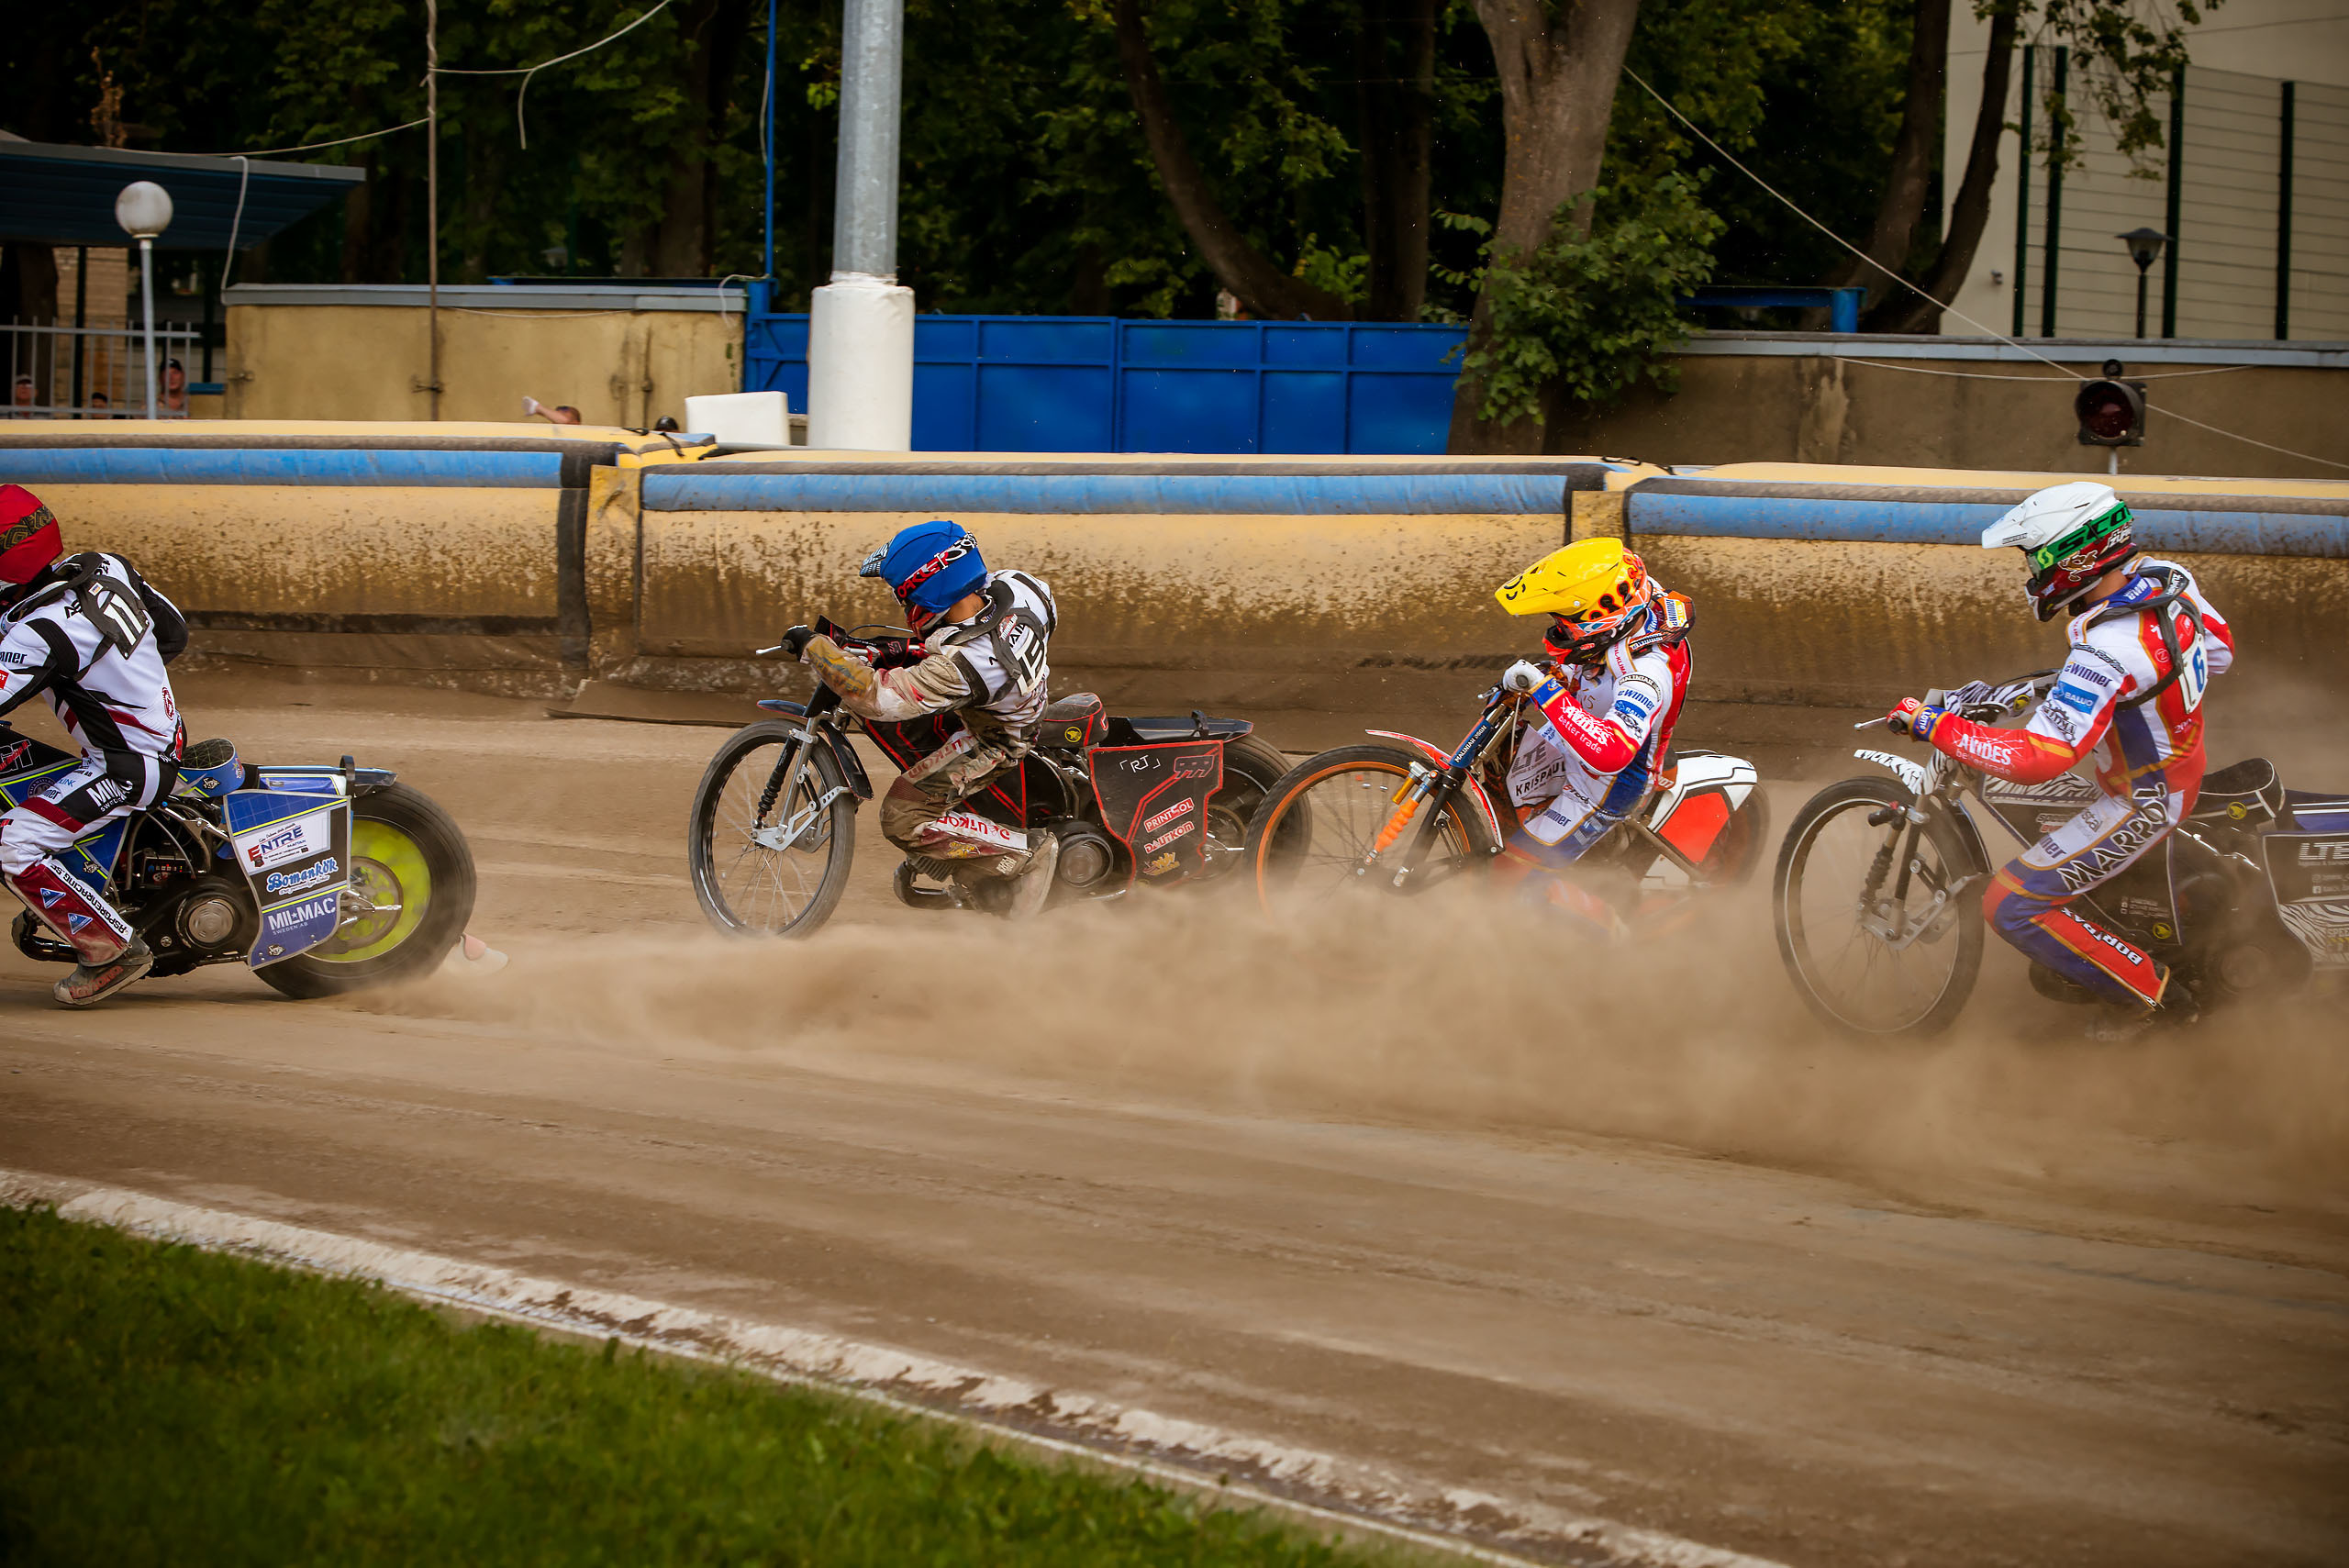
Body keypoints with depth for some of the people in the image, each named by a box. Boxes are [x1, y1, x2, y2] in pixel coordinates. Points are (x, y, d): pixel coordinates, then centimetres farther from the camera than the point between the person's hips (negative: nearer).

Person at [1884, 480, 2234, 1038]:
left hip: (2141, 804, -9)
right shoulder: (2165, 576, -9)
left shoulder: (2106, 651, -35)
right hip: (2184, 761, 9)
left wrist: (1935, 726, -31)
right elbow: (2218, 652, 10)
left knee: (2011, 905, -7)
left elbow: (2038, 759, -38)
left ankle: (2146, 989, 3)